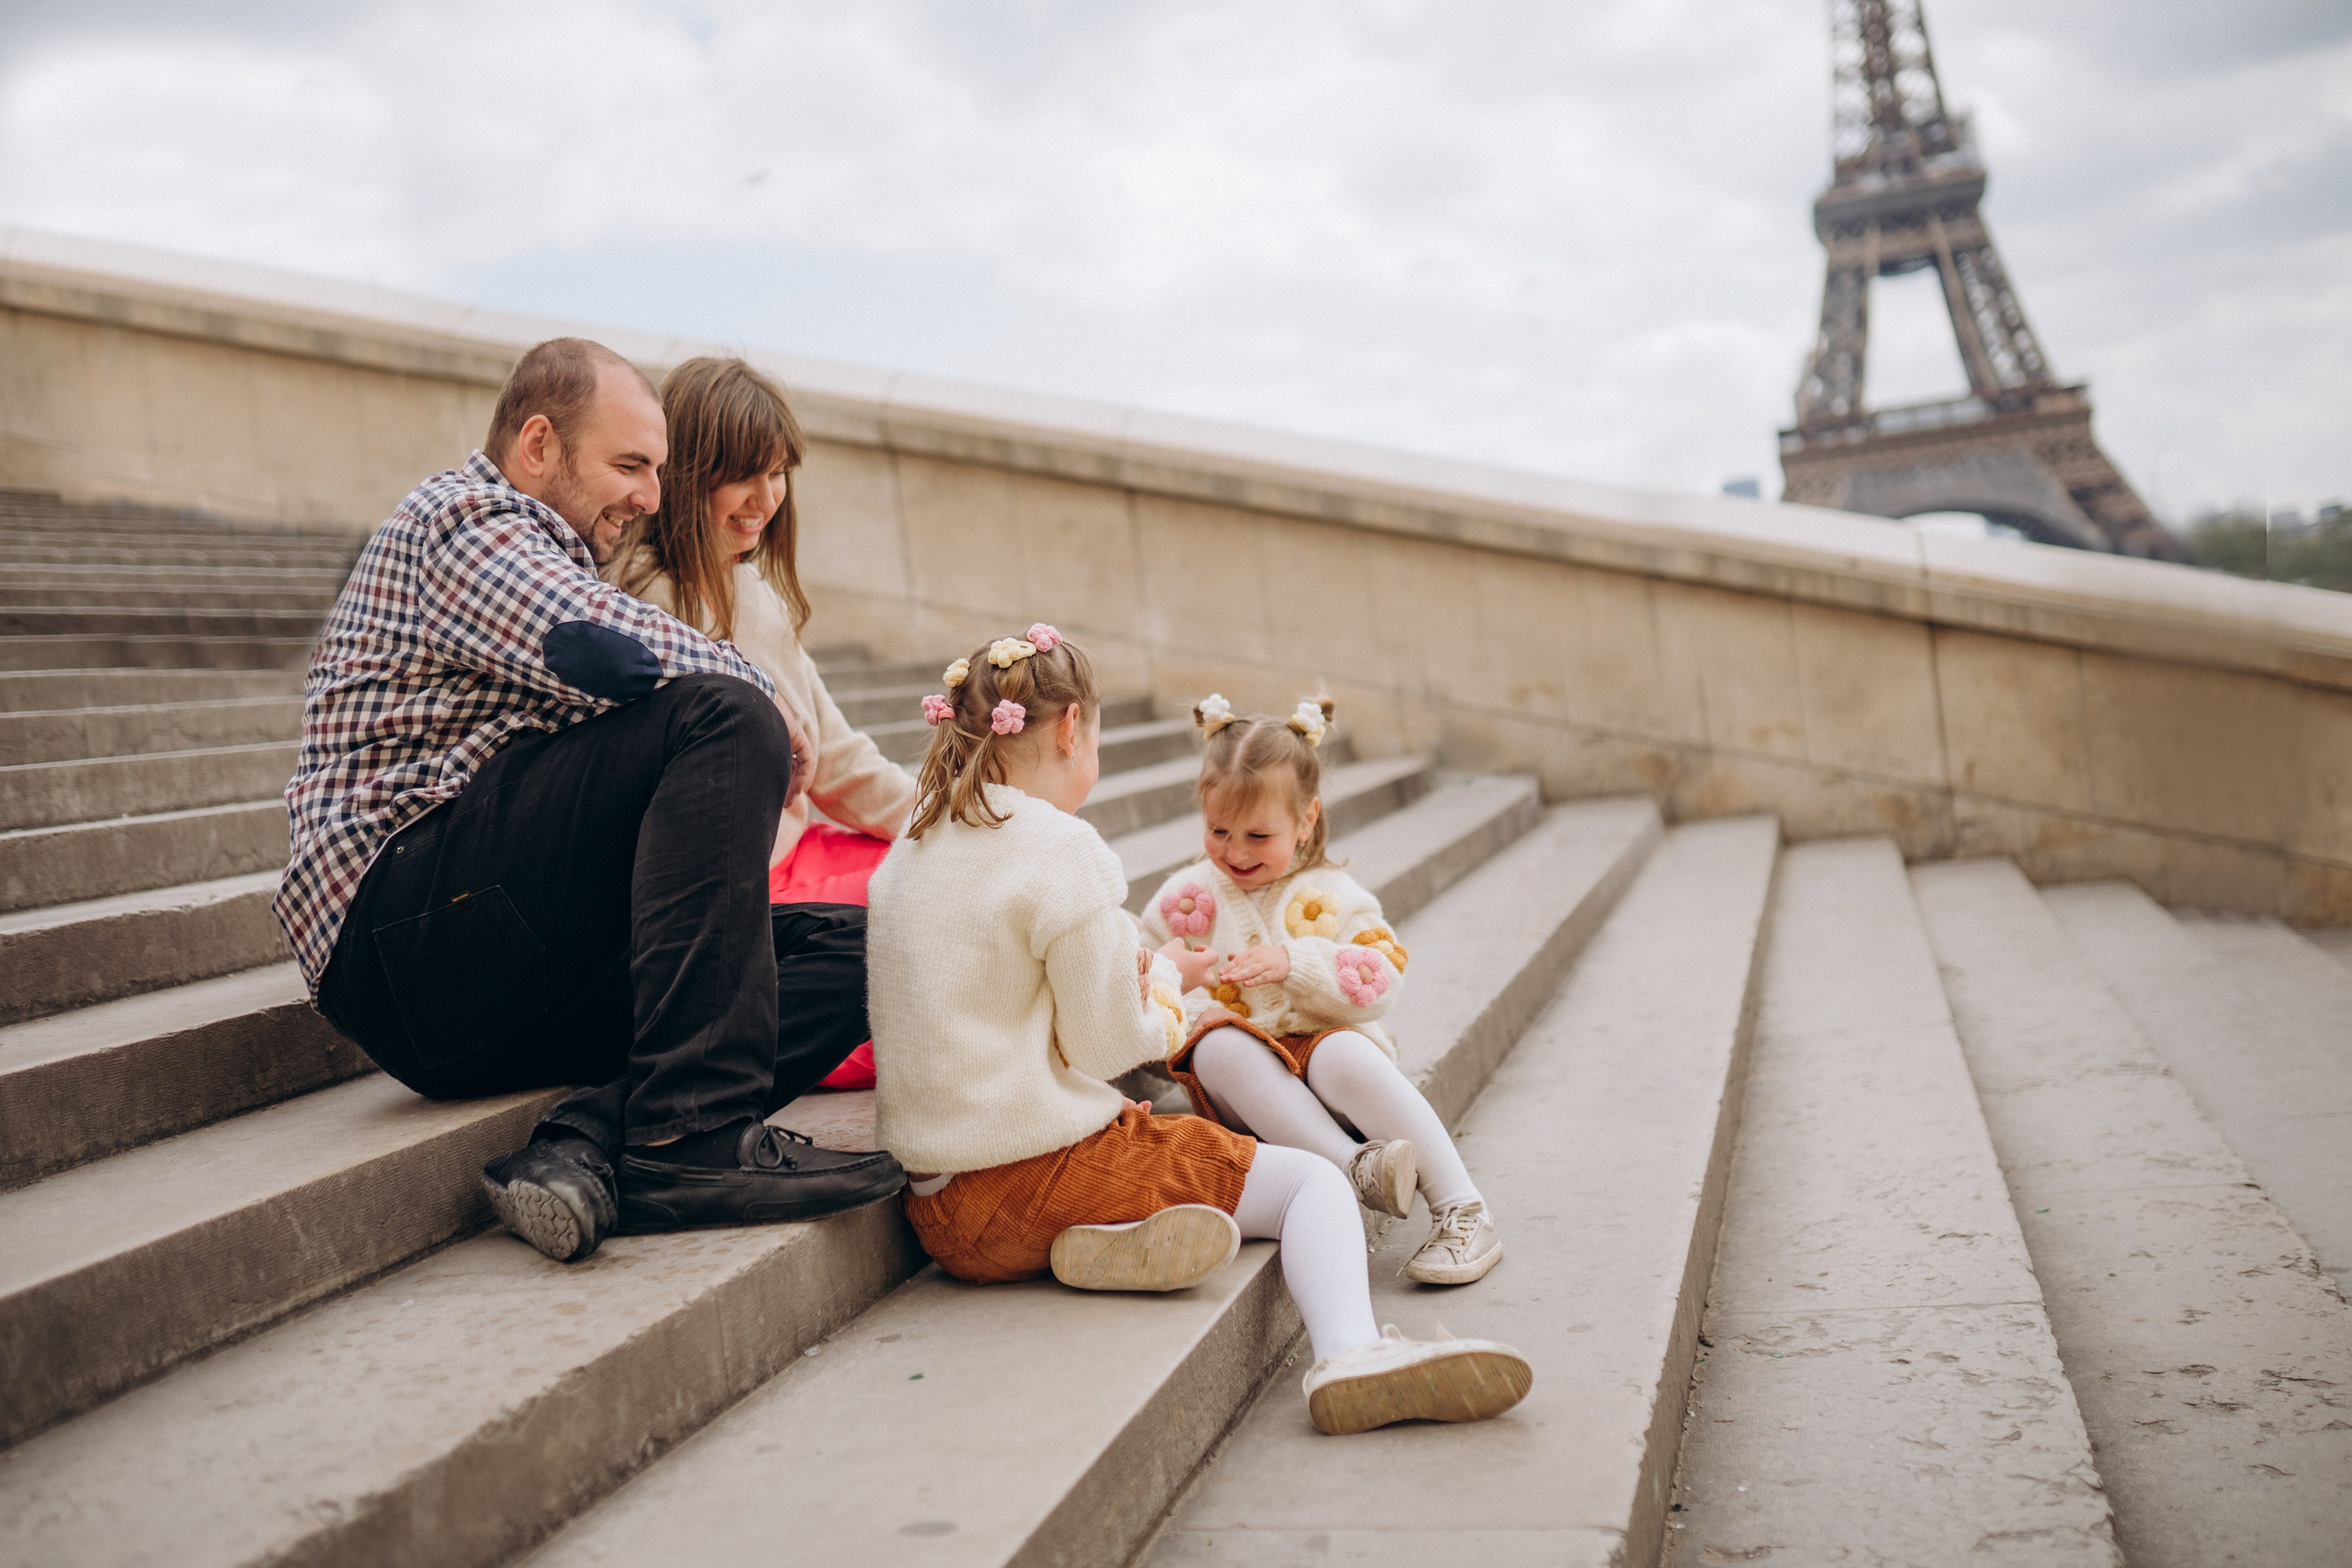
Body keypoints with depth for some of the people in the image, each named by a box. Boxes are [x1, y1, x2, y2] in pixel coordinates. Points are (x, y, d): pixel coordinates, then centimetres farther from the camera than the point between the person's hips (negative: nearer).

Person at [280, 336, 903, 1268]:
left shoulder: (537, 554, 29)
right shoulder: (459, 521, -3)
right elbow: (619, 655, -21)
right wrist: (766, 707, -3)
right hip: (405, 936, -10)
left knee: (848, 964, -3)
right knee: (727, 719, -25)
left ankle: (589, 1142, -23)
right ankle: (690, 1138, -29)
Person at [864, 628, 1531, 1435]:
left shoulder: (904, 857, 12)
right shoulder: (1061, 850, -12)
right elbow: (1105, 1046, -9)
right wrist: (1161, 1003, 12)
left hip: (939, 1208, 8)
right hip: (1044, 1162, -8)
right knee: (1314, 1181, -2)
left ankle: (1107, 1241, -4)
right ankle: (1349, 1352, -29)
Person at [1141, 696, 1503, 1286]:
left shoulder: (1331, 896, 5)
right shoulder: (1187, 896, 10)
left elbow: (1380, 985, -7)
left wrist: (1294, 961, -20)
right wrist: (1168, 972, -10)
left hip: (1323, 1042, -1)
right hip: (1245, 1086, 2)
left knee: (1343, 1056, -36)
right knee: (1220, 1045, -32)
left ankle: (1463, 1212, -30)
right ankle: (1353, 1166, -41)